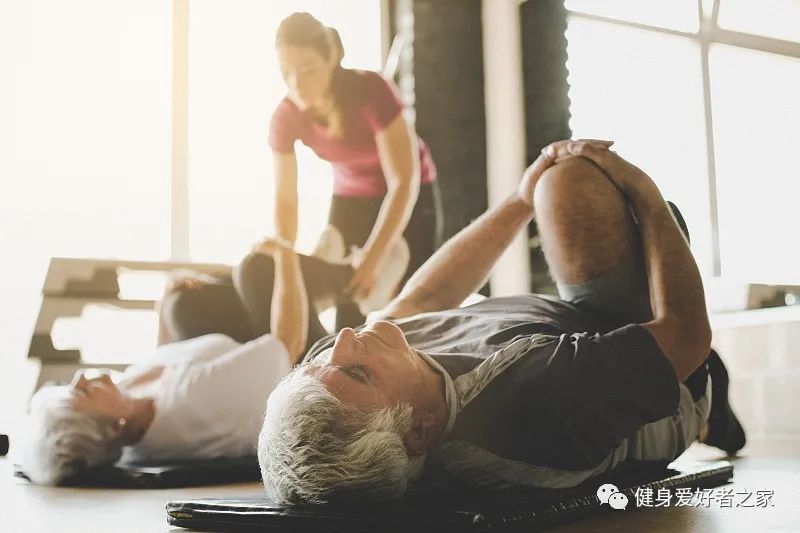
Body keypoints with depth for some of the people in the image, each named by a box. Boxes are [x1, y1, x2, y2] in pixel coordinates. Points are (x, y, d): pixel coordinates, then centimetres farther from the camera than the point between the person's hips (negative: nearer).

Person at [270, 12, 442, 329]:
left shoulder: (371, 90, -32)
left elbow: (404, 183, -34)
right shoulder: (285, 117, -20)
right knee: (346, 319, -7)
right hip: (349, 199, 3)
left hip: (410, 198, -3)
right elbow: (285, 199, -11)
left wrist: (373, 260, -43)